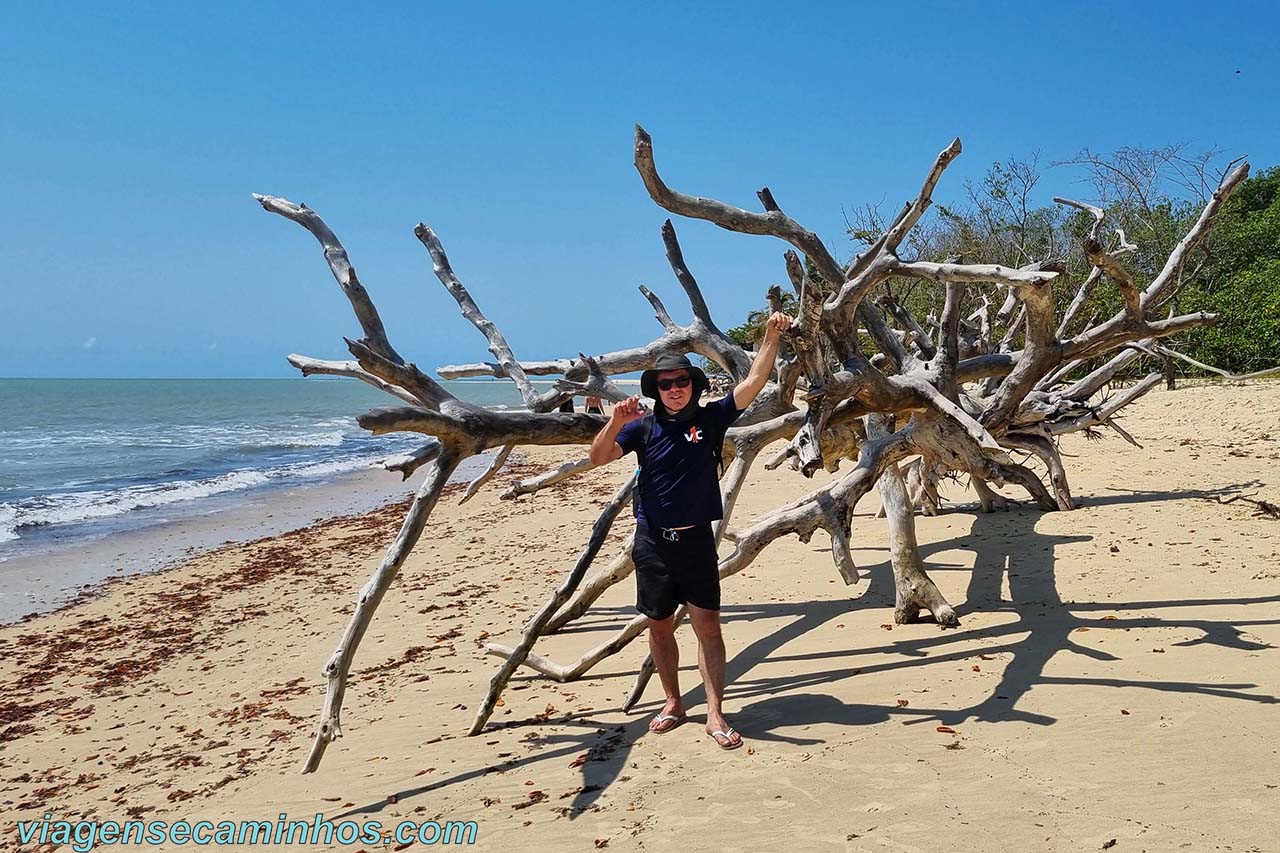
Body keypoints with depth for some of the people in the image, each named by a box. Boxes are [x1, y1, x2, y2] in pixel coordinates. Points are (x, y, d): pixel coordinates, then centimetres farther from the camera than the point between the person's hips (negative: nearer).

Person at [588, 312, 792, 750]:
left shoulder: (710, 418, 1)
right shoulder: (644, 426, 0)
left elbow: (754, 381, -5)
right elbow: (598, 458, -8)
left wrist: (772, 334, -14)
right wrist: (616, 421, -24)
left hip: (696, 540, -1)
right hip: (653, 543, 1)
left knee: (708, 626, -3)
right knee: (659, 626, 11)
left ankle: (715, 715, 1)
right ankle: (673, 703, 27)